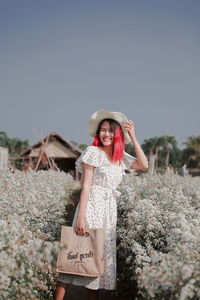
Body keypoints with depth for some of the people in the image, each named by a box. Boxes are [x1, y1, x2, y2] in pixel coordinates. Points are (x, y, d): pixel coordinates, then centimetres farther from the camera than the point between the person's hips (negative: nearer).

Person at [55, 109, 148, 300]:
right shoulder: (93, 152, -5)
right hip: (92, 205, -6)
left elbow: (144, 165, 6)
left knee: (101, 254, 9)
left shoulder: (121, 157, 13)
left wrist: (133, 137, 4)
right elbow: (86, 185, -10)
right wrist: (80, 216, -17)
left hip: (110, 209, 7)